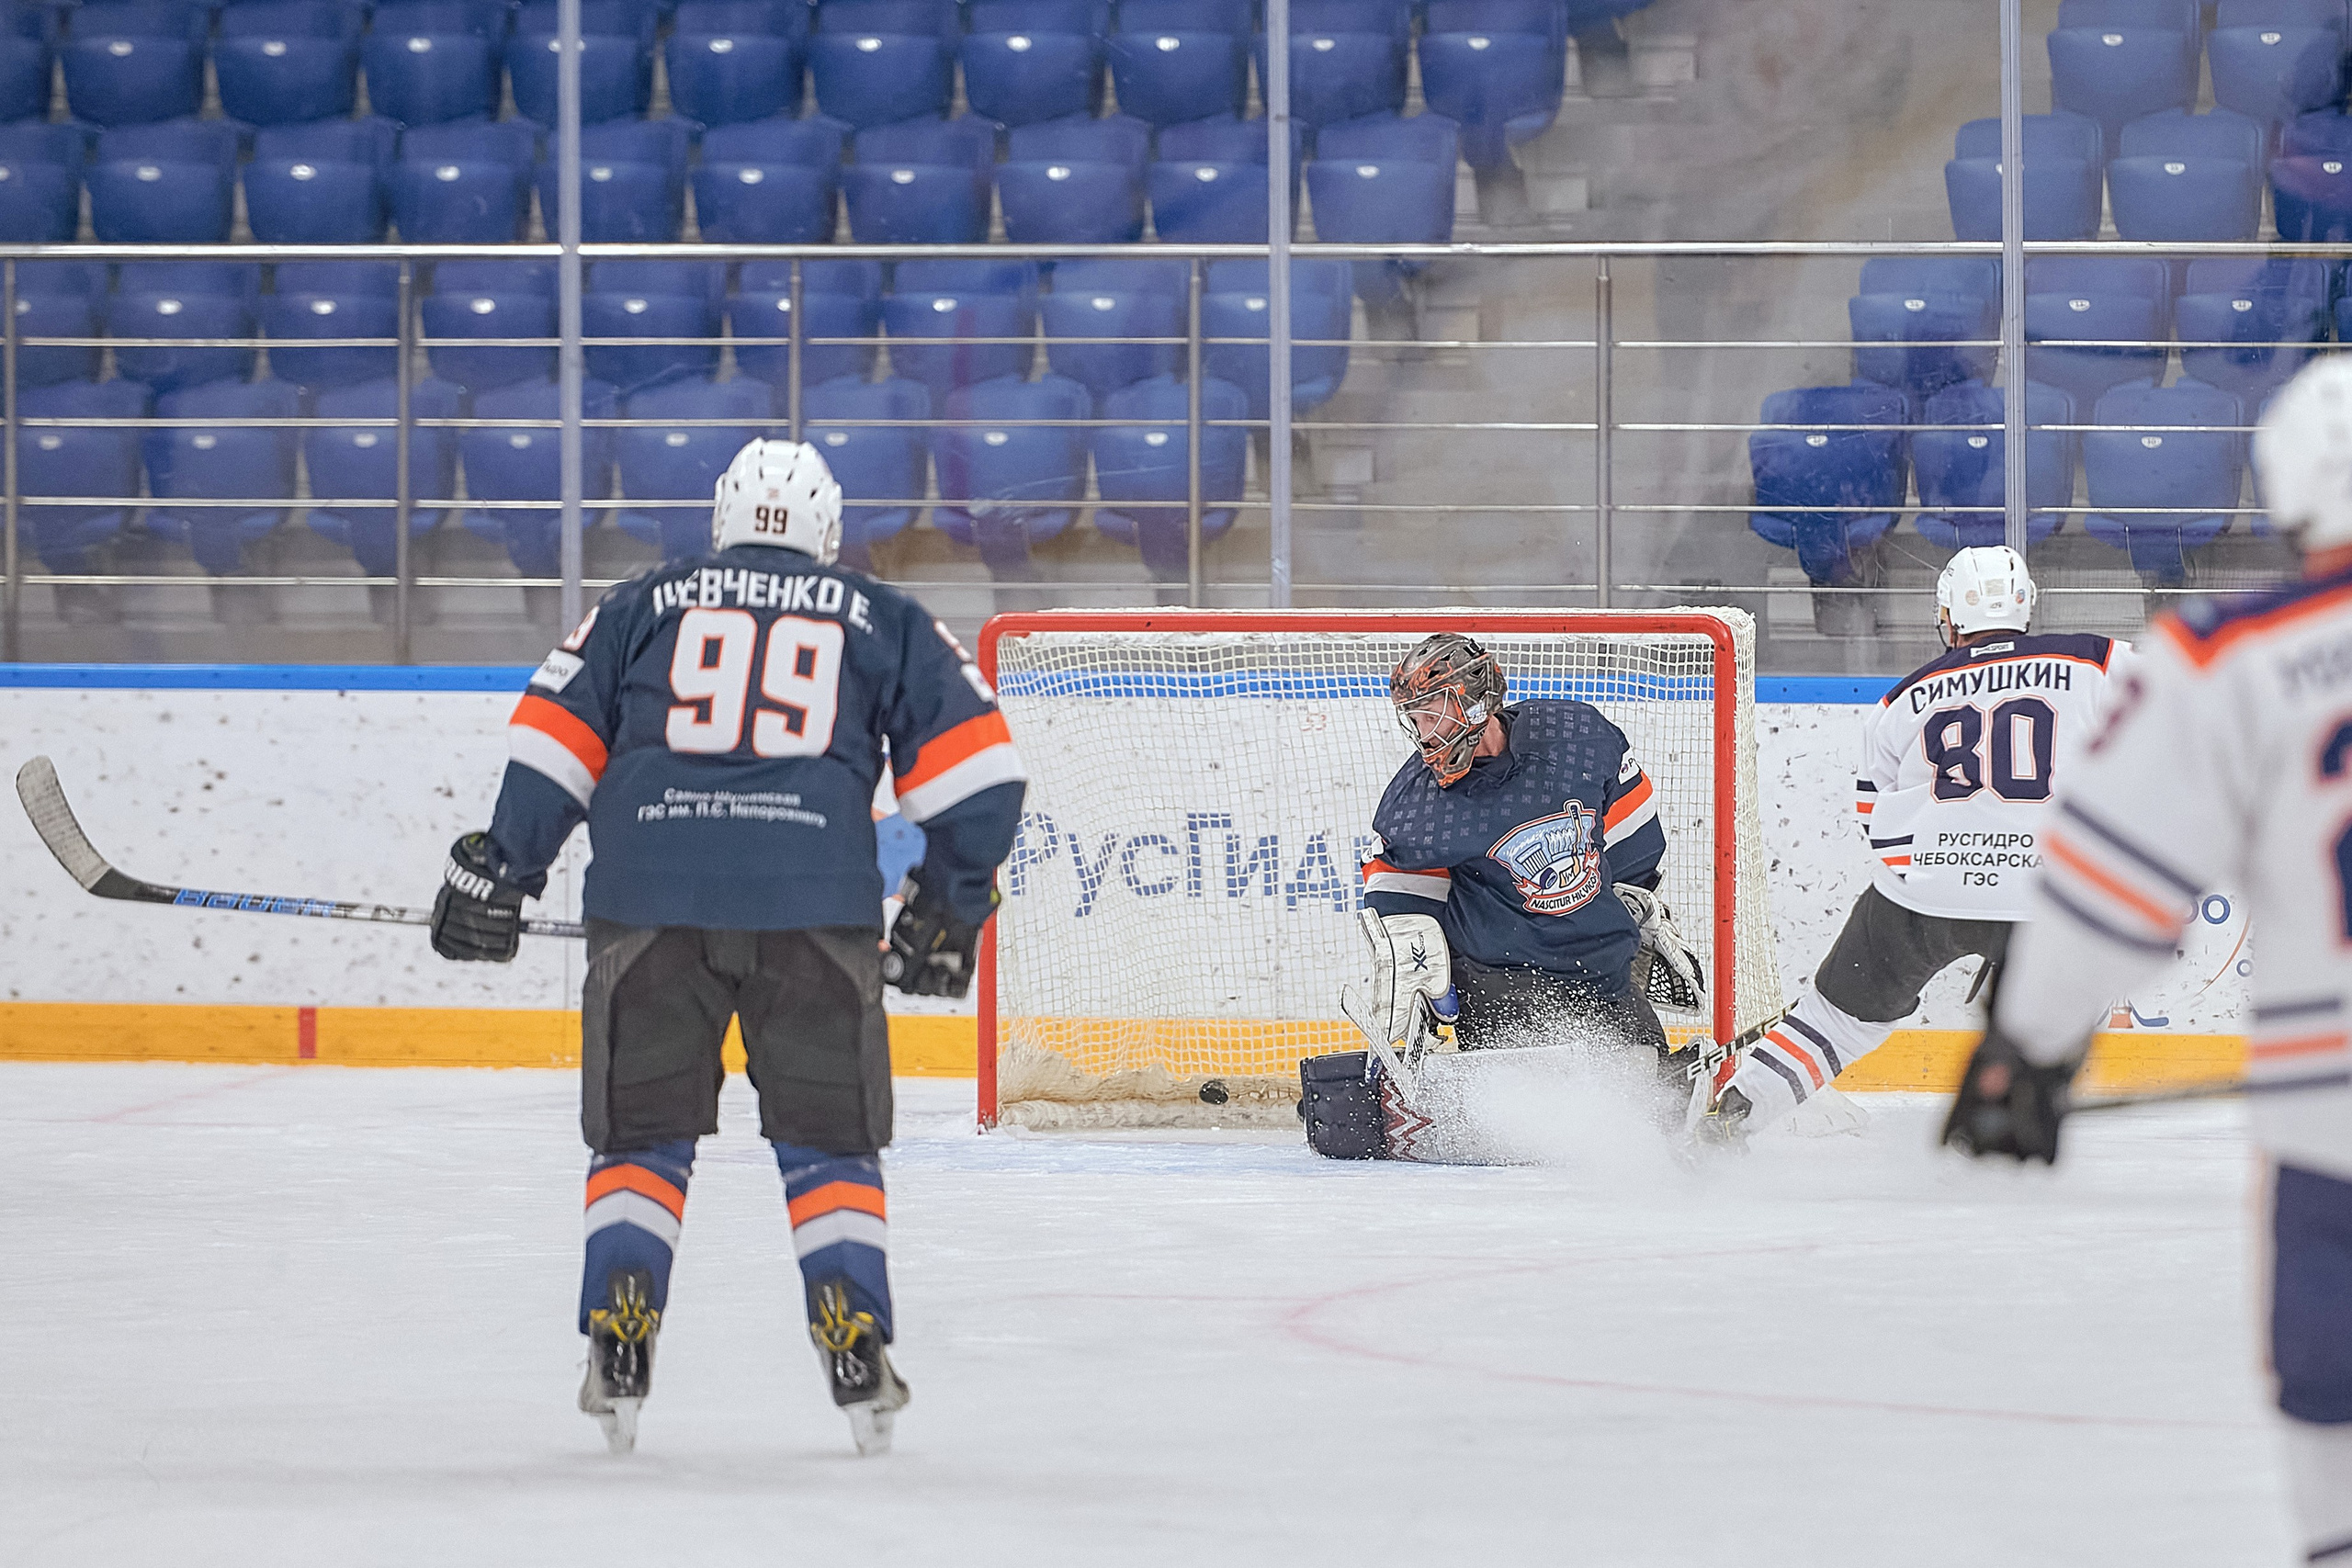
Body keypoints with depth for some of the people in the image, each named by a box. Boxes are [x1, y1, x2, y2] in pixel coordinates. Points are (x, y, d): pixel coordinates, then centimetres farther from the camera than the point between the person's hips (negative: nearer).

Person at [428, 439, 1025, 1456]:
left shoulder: (642, 608, 20)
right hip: (817, 904, 0)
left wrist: (495, 873, 17)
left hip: (651, 898, 1)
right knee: (829, 1137, 10)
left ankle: (617, 1350, 0)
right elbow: (972, 768, 13)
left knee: (641, 1131, 12)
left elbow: (552, 741, 12)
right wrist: (948, 906, 22)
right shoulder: (883, 621, 18)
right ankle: (856, 1351, 0)